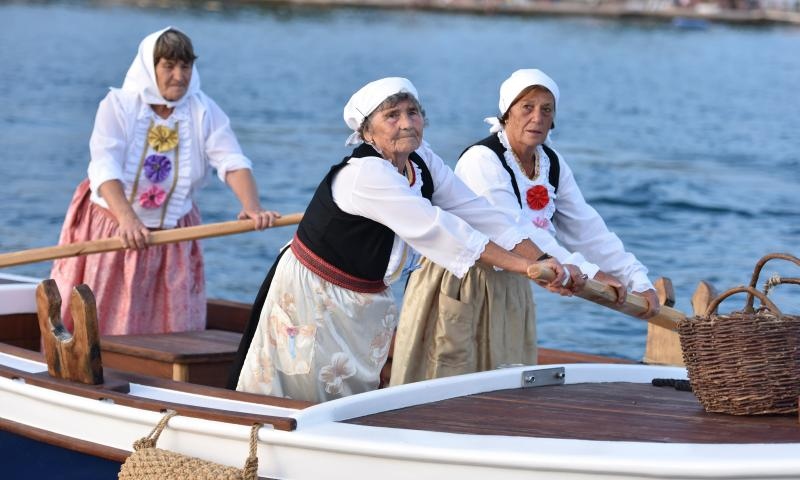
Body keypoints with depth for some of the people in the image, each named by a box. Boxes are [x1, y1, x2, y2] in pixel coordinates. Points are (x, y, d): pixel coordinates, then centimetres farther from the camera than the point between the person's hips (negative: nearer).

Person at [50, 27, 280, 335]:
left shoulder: (204, 111, -4)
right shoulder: (118, 105, -12)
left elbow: (232, 161, -16)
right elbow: (105, 167, -25)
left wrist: (252, 208, -36)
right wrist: (127, 218, -43)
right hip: (112, 231, -2)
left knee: (175, 328, 4)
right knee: (97, 325, 2)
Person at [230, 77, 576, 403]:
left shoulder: (423, 163, -3)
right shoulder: (364, 173, -29)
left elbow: (480, 214, -7)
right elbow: (435, 228, -32)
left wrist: (544, 263, -18)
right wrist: (525, 266, -33)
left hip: (365, 304, 8)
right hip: (312, 298, -8)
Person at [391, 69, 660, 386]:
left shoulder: (552, 165, 2)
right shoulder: (482, 160, -21)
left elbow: (587, 229, 0)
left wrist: (637, 281, -11)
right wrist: (589, 273, -34)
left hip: (509, 290, 7)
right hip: (459, 286, -7)